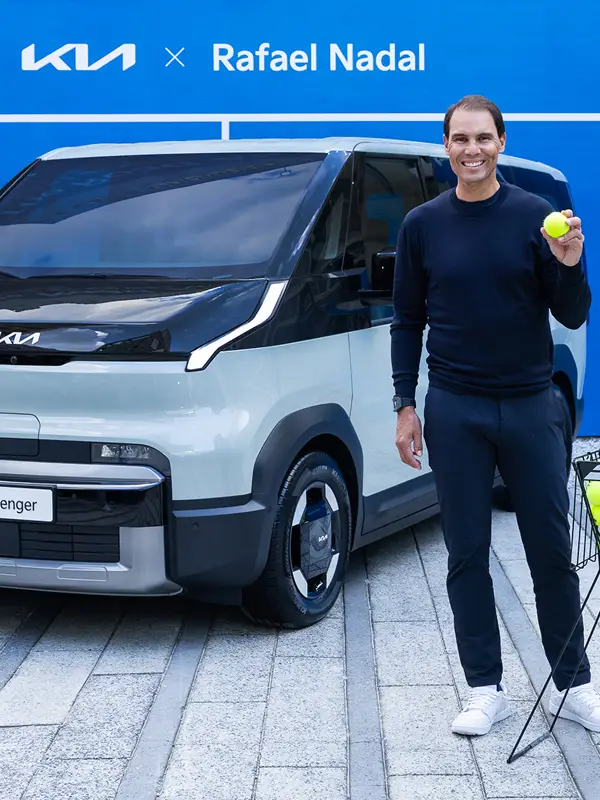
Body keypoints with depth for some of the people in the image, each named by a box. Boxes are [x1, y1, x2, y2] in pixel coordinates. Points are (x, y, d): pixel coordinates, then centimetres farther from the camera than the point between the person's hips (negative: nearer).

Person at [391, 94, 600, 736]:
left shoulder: (535, 218, 0)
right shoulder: (422, 225, 4)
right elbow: (408, 321, 7)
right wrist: (404, 406, 1)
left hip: (530, 406, -1)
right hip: (455, 412, 1)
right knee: (467, 555, 5)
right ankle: (486, 688, 16)